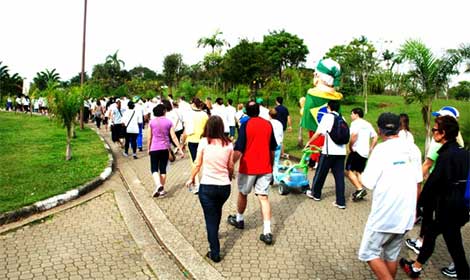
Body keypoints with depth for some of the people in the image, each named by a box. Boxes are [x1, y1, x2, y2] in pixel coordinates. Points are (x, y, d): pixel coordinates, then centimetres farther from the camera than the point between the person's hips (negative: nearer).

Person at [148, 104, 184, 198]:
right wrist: (180, 149, -2)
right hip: (165, 148, 1)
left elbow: (149, 137, 1)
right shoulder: (168, 122, -3)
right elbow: (173, 137, -5)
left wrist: (148, 149, 15)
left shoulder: (152, 122, -4)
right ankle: (162, 190, 17)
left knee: (154, 169, 6)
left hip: (154, 148, -1)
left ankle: (158, 185, -19)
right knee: (163, 169, 11)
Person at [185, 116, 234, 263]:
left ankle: (215, 253, 9)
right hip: (224, 186, 3)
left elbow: (197, 164, -3)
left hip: (207, 186, -3)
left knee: (210, 218, 7)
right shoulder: (228, 144, -3)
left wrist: (191, 179, 14)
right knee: (217, 212, 29)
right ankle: (214, 234, 52)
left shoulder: (204, 142, -9)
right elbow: (231, 166, 5)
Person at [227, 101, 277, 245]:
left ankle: (239, 219, 39)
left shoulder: (246, 125, -12)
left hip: (248, 167, -3)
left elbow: (239, 150, -15)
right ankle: (267, 232, -4)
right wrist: (270, 165, 24)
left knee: (242, 194, 19)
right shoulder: (268, 124, 2)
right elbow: (272, 149, 11)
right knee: (263, 197, 3)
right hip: (265, 168, 3)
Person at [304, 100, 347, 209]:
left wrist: (309, 142, 3)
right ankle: (341, 202, 7)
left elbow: (318, 132, -10)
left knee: (321, 173, 13)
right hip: (341, 151, 5)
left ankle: (315, 193, 29)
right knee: (339, 176, 6)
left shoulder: (327, 116, -4)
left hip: (329, 151, -5)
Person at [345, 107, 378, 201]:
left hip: (357, 151, -8)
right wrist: (370, 149, 16)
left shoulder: (355, 123, -6)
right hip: (365, 153, 8)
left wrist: (350, 147, -12)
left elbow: (354, 135, -23)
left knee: (349, 171, -6)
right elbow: (375, 137, 17)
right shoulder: (368, 124, 19)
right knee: (359, 172, 14)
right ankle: (360, 192, 10)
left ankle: (360, 189, -15)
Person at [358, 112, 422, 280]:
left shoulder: (381, 149, -15)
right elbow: (418, 180, 11)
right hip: (407, 214, 7)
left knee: (368, 253, 7)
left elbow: (368, 183, -16)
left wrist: (364, 173, 4)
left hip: (385, 214, -6)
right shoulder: (413, 149, 4)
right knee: (391, 254, 19)